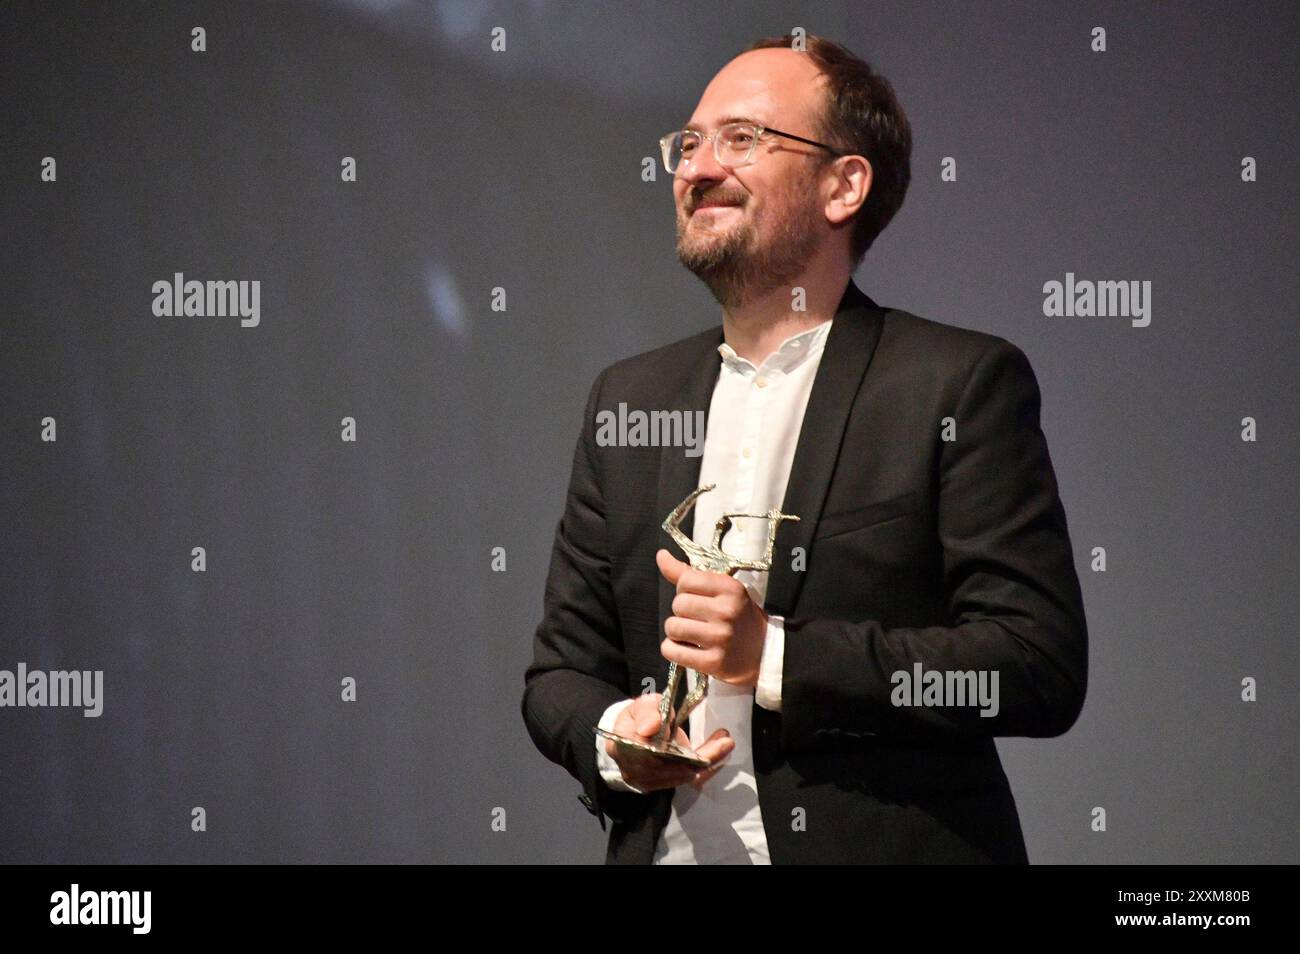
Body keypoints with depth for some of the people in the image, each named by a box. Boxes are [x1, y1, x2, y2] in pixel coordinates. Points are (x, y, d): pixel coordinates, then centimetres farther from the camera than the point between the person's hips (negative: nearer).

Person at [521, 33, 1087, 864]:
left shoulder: (963, 383, -6)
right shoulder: (631, 397, 10)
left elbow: (1043, 667, -13)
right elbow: (562, 670, 13)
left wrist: (777, 656, -19)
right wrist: (611, 738, -9)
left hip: (883, 846, -4)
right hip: (668, 845, 4)